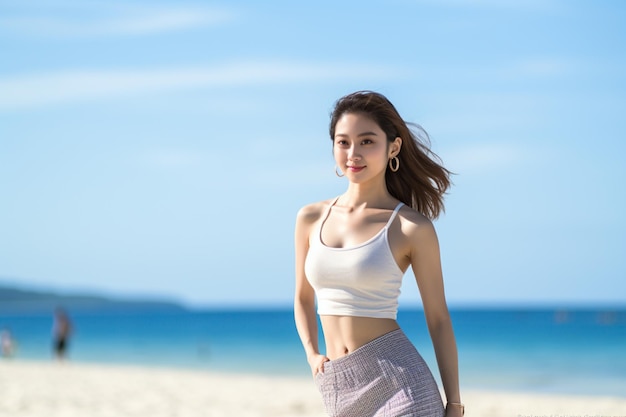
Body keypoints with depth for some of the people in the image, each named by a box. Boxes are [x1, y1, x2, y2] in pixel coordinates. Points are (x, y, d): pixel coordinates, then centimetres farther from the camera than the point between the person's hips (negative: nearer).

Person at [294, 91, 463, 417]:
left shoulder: (412, 228, -4)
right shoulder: (311, 218, 8)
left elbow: (438, 319, 0)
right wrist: (312, 355, 5)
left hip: (397, 381, -4)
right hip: (340, 389, 4)